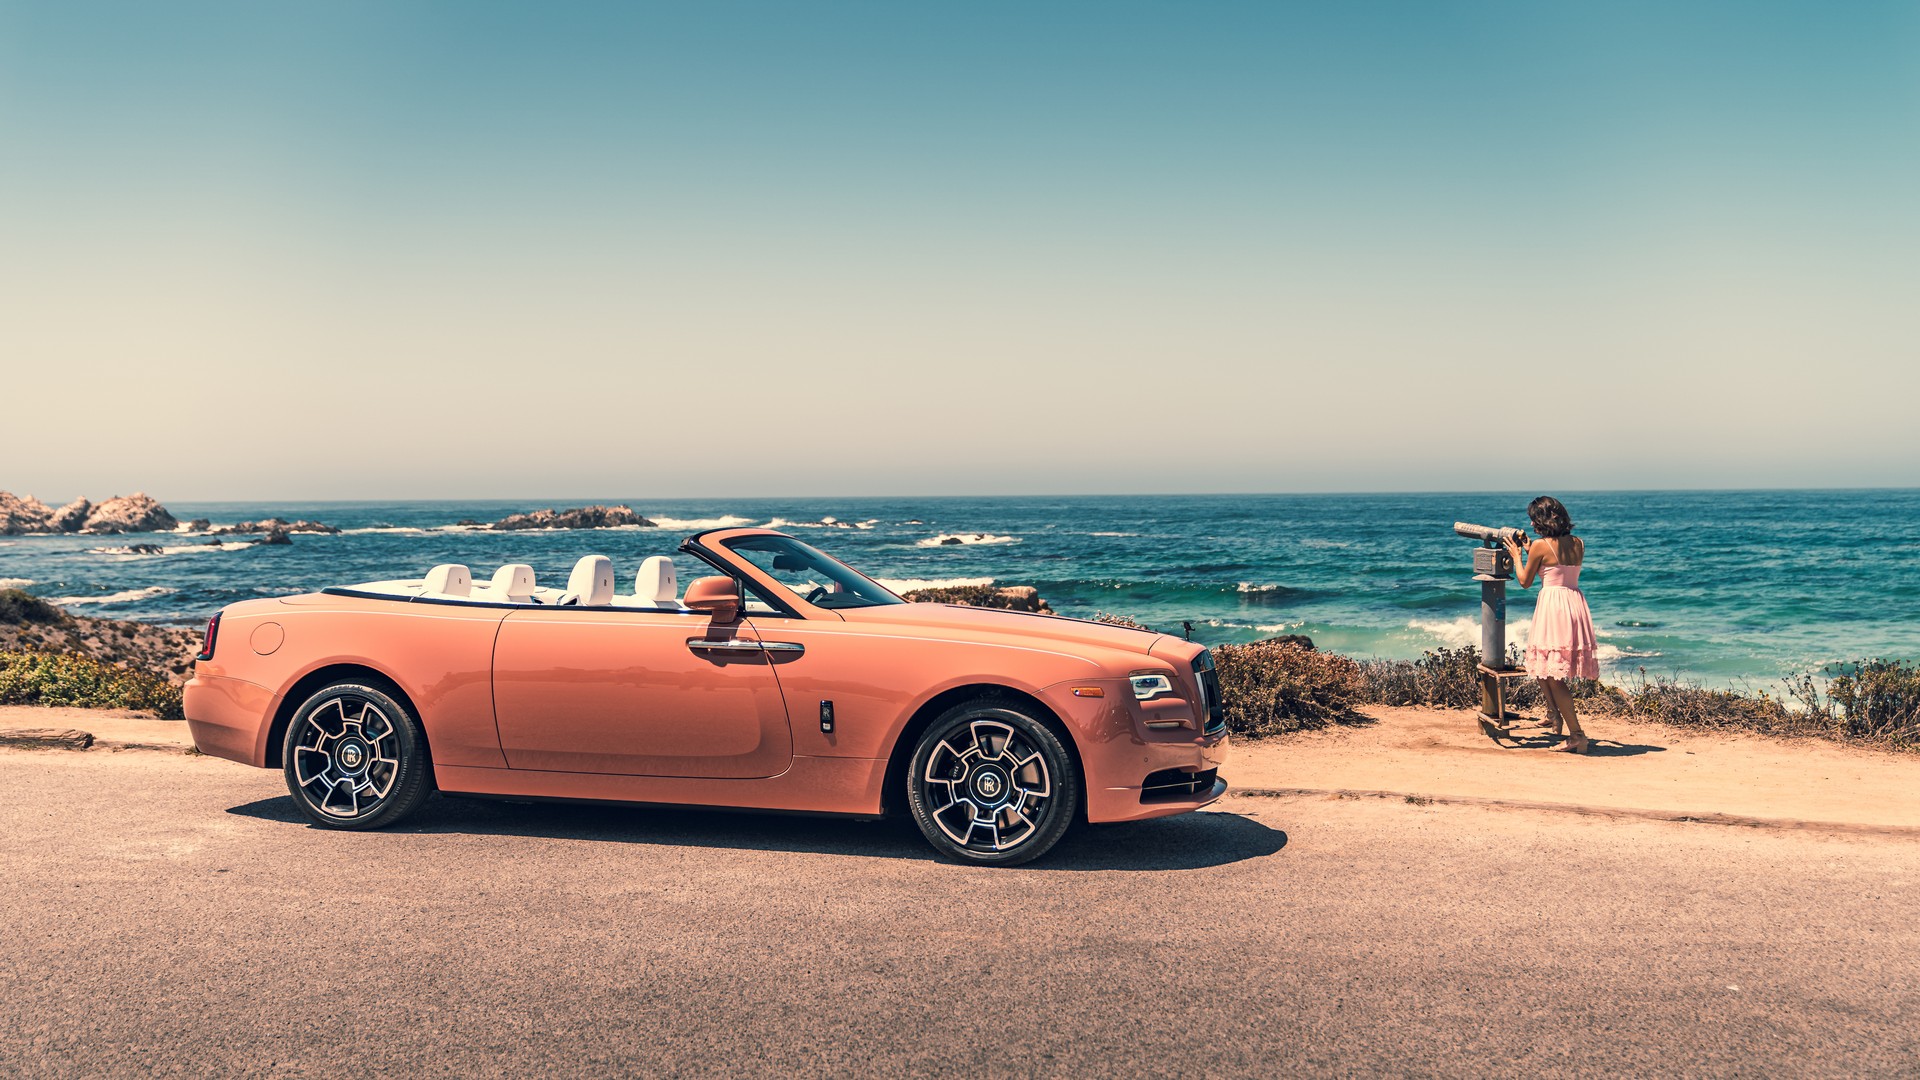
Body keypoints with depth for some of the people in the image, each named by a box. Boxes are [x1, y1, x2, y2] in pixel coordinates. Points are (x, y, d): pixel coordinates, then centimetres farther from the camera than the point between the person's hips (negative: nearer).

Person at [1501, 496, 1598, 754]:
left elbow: (1525, 581, 0)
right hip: (1576, 605, 7)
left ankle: (1577, 735, -6)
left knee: (1551, 674, -3)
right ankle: (1556, 719, 33)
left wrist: (1516, 555, 16)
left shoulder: (1540, 545, -10)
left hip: (1553, 605, -7)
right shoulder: (1579, 544, 9)